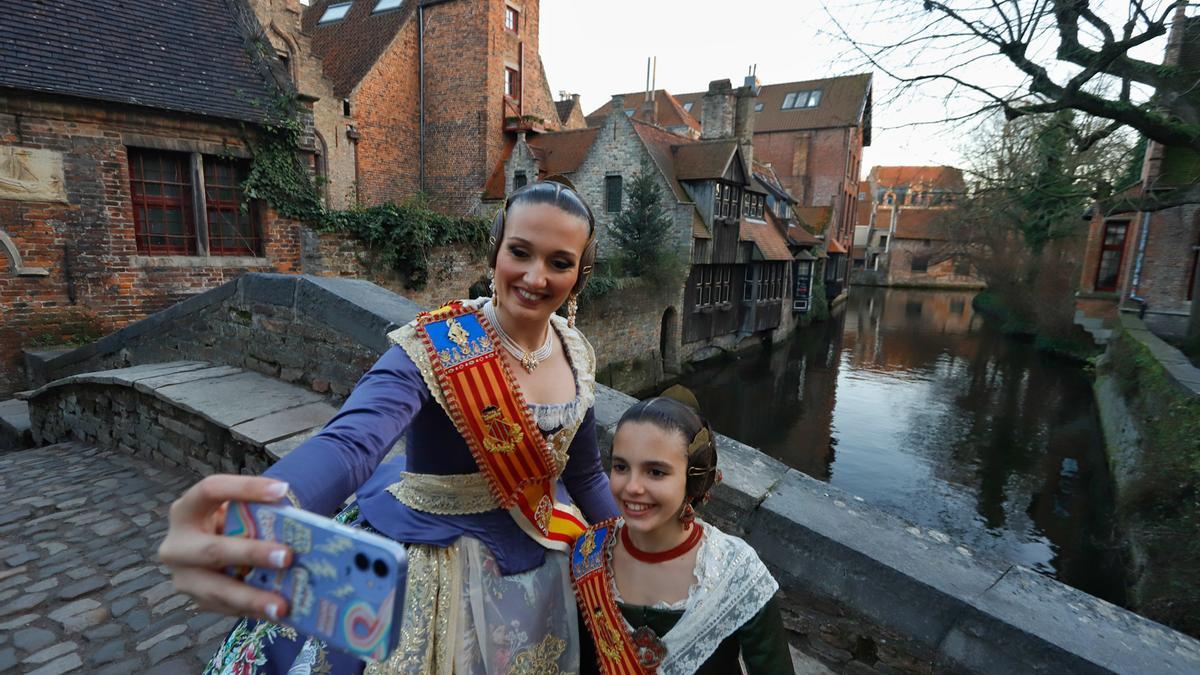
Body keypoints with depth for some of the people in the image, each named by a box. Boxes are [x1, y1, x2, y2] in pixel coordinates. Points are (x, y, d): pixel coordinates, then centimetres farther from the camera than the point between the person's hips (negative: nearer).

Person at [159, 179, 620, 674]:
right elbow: (350, 443, -41)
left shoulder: (577, 353, -7)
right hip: (437, 566, -5)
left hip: (539, 564, 5)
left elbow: (585, 473, 5)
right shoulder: (434, 346, -24)